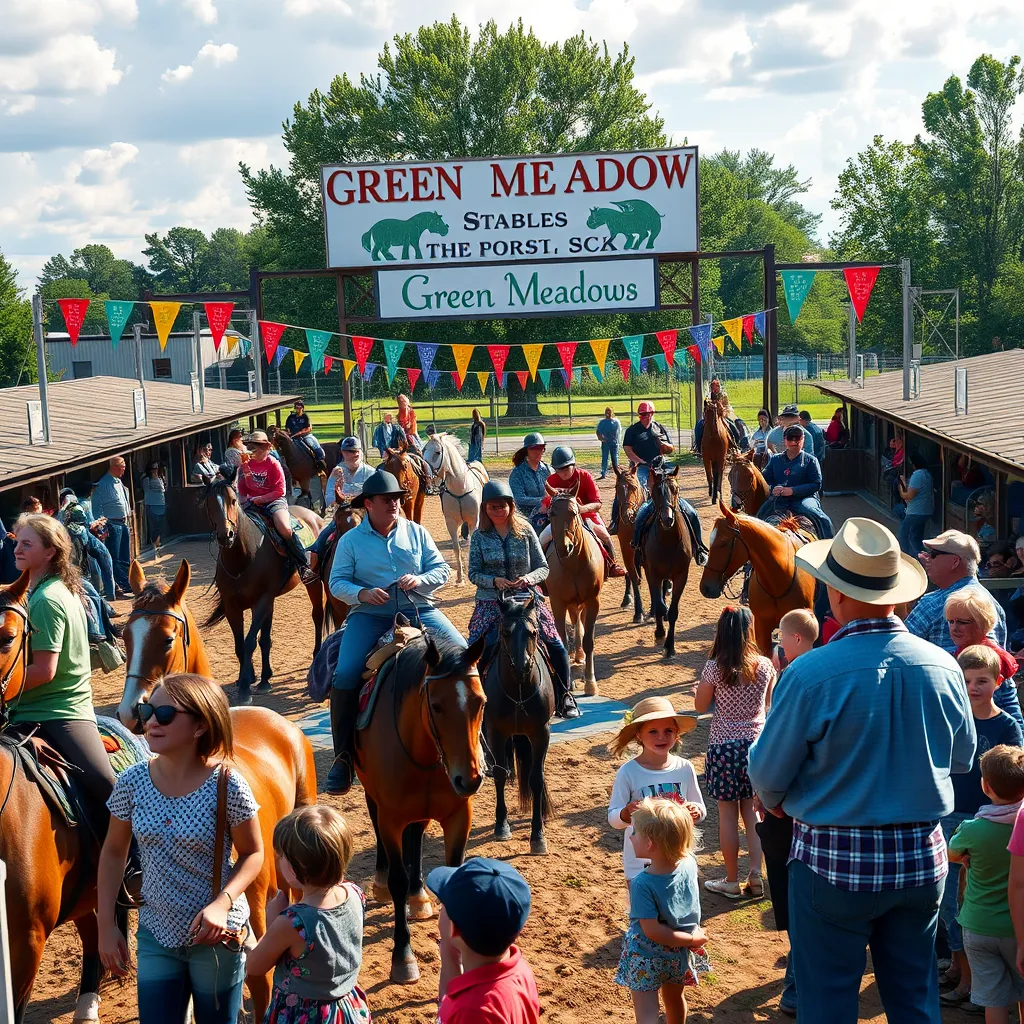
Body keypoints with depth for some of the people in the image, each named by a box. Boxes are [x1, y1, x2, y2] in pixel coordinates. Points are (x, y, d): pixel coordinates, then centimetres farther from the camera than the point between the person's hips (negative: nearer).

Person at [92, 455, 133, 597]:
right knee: (115, 558, -6)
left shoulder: (119, 483, 15)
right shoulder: (103, 485, -13)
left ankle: (128, 585, 19)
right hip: (112, 525, -9)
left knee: (125, 558, 13)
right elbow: (97, 508, -15)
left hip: (124, 523, 9)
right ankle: (117, 587, -2)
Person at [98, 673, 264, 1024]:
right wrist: (107, 925, 1)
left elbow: (252, 854, -9)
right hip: (155, 933, 3)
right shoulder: (131, 782, -9)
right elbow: (113, 853, 3)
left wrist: (223, 902, -25)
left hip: (215, 936, -3)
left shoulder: (228, 785, -20)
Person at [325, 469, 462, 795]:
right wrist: (362, 593, -18)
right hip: (369, 615, -2)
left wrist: (419, 580, -13)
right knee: (345, 676, -22)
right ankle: (343, 756, -8)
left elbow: (441, 570, 7)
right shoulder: (351, 541, 5)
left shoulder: (416, 532, 9)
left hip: (419, 610, 2)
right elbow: (337, 583, 1)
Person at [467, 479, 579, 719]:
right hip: (491, 602, 0)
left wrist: (530, 578, -19)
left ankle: (564, 698, 12)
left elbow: (543, 568, 2)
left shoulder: (525, 531, -1)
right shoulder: (479, 536, -1)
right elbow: (474, 573, -2)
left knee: (556, 646, -7)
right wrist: (494, 581, -20)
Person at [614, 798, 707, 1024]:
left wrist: (691, 939, -18)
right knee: (674, 998, 30)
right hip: (678, 955, 6)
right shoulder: (689, 864, -18)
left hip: (645, 957, -6)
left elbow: (652, 931, -27)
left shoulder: (642, 884, -31)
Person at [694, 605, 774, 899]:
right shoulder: (764, 666, -6)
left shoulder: (713, 668, -14)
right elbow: (769, 705, 7)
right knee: (751, 811, 16)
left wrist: (701, 688, 16)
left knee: (728, 813, 7)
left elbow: (700, 707, -2)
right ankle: (756, 874, 10)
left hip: (724, 745, -3)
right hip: (756, 742, 3)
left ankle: (731, 882, 16)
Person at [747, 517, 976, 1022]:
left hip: (835, 864, -4)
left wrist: (775, 800, 13)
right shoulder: (943, 667, -7)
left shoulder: (810, 674, -21)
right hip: (922, 861, 4)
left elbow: (766, 775, -10)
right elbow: (962, 758, 10)